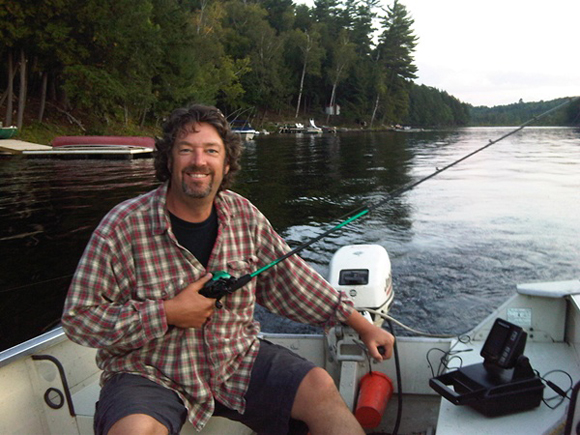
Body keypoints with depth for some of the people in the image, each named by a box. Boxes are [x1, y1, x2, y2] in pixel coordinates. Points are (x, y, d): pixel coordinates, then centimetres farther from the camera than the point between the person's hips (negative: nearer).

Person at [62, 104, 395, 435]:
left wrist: (362, 325, 8)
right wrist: (168, 314, -19)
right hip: (150, 375, -3)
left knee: (319, 386, -13)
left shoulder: (243, 215, 0)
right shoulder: (123, 227, -13)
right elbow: (79, 318, -10)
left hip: (238, 359, 4)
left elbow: (292, 278, 8)